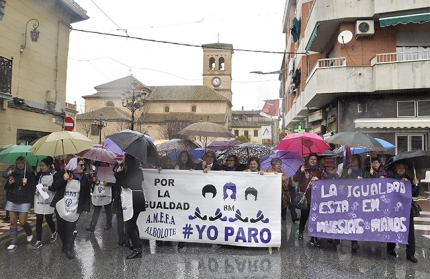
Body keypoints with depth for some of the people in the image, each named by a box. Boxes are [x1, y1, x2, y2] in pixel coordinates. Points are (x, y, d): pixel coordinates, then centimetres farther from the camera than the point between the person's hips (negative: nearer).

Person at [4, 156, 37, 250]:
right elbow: (6, 188, 8)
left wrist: (26, 183, -22)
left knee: (22, 222, -3)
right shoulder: (13, 174, 6)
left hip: (24, 201, -3)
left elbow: (33, 188, -6)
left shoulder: (30, 174, -2)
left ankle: (29, 233, 28)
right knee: (13, 222, 4)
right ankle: (13, 242, 15)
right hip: (12, 201, 3)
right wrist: (9, 183, -12)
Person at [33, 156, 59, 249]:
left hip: (49, 200, -3)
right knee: (39, 220, 1)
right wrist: (35, 190, -4)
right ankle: (38, 241, 9)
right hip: (39, 200, 3)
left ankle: (53, 233, 35)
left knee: (48, 219, 4)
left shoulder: (54, 174, -7)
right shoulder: (39, 174, 5)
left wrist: (48, 188, -20)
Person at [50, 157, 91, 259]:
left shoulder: (85, 179, 0)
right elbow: (53, 187, -5)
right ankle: (65, 244, 36)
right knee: (61, 229, 12)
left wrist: (86, 207, -2)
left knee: (71, 230, -5)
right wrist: (63, 179, -20)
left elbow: (87, 194, 4)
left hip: (74, 209, -1)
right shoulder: (63, 174, 0)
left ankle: (69, 249, 11)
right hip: (61, 208, 1)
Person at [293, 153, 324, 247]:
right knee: (304, 214, 8)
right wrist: (300, 172, -18)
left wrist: (318, 180, -9)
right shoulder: (303, 168, 5)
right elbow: (295, 179, -2)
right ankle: (301, 231, 33)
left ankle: (314, 239, -1)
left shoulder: (319, 170, 10)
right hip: (304, 196, -1)